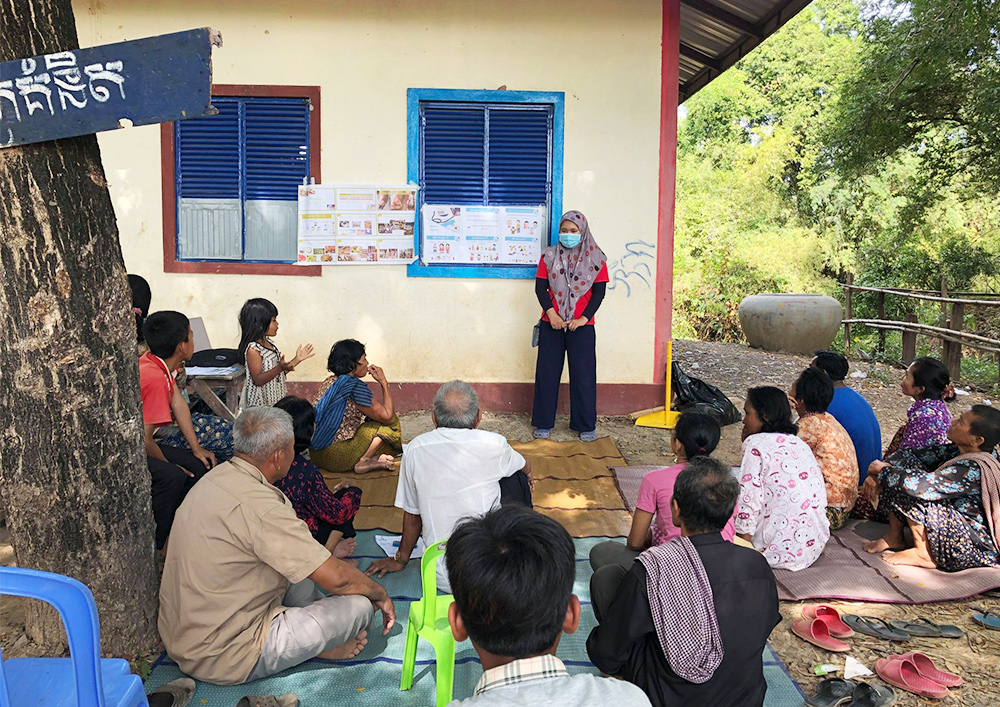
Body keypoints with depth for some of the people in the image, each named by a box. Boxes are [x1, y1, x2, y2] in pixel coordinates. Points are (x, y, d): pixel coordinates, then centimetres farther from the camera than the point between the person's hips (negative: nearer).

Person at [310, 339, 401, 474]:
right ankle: (363, 462, -5)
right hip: (335, 457, -9)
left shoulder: (330, 381, 12)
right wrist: (384, 382, 0)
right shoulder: (355, 385, -14)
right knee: (391, 422, 0)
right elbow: (387, 415, -8)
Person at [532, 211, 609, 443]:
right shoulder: (549, 256, 6)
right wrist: (551, 313, -12)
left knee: (583, 374, 1)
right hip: (552, 323, 1)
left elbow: (599, 292, 0)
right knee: (546, 372, 4)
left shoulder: (595, 258, 3)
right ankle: (543, 423, 15)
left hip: (582, 326, -1)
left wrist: (583, 318, -12)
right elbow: (540, 287, 2)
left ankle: (586, 425, 13)